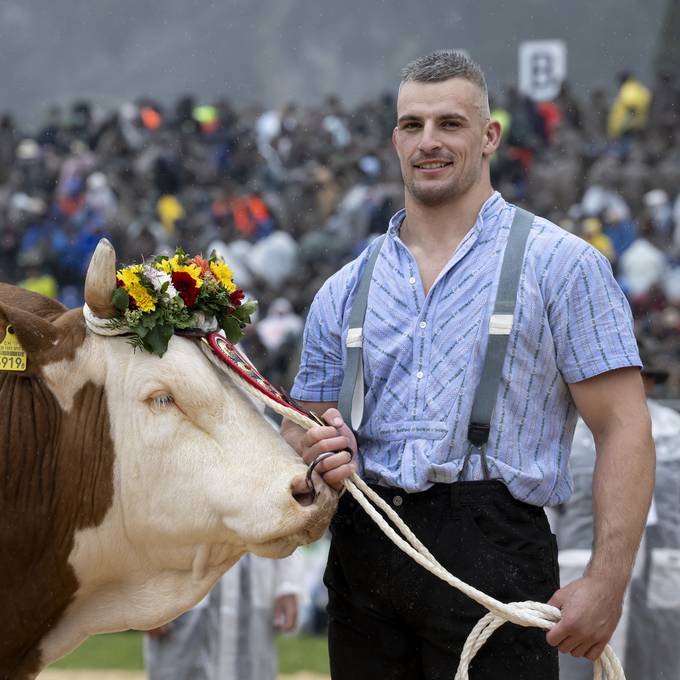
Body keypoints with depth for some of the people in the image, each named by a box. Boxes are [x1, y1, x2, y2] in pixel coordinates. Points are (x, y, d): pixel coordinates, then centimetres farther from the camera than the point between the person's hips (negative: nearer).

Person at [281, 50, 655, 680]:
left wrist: (605, 582, -15)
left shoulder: (560, 265, 1)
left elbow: (623, 427, -4)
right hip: (363, 550, 4)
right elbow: (300, 427, 20)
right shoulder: (345, 290, 15)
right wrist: (316, 453, -6)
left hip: (491, 552, -4)